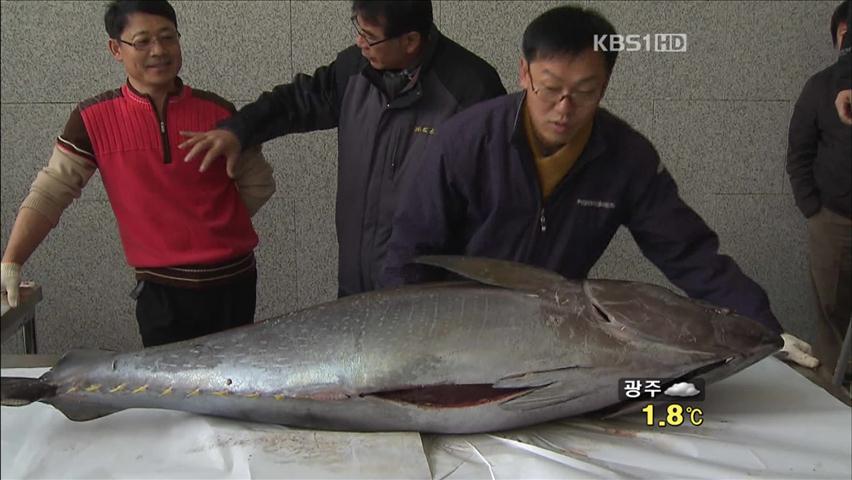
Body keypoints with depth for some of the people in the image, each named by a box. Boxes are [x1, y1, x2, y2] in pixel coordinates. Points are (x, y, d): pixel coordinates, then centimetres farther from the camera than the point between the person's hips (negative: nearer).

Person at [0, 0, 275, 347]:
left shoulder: (217, 112, -1)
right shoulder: (94, 119, -3)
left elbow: (258, 184, 9)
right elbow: (49, 194, -4)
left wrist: (214, 226, 0)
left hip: (234, 283, 1)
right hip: (161, 290, -1)